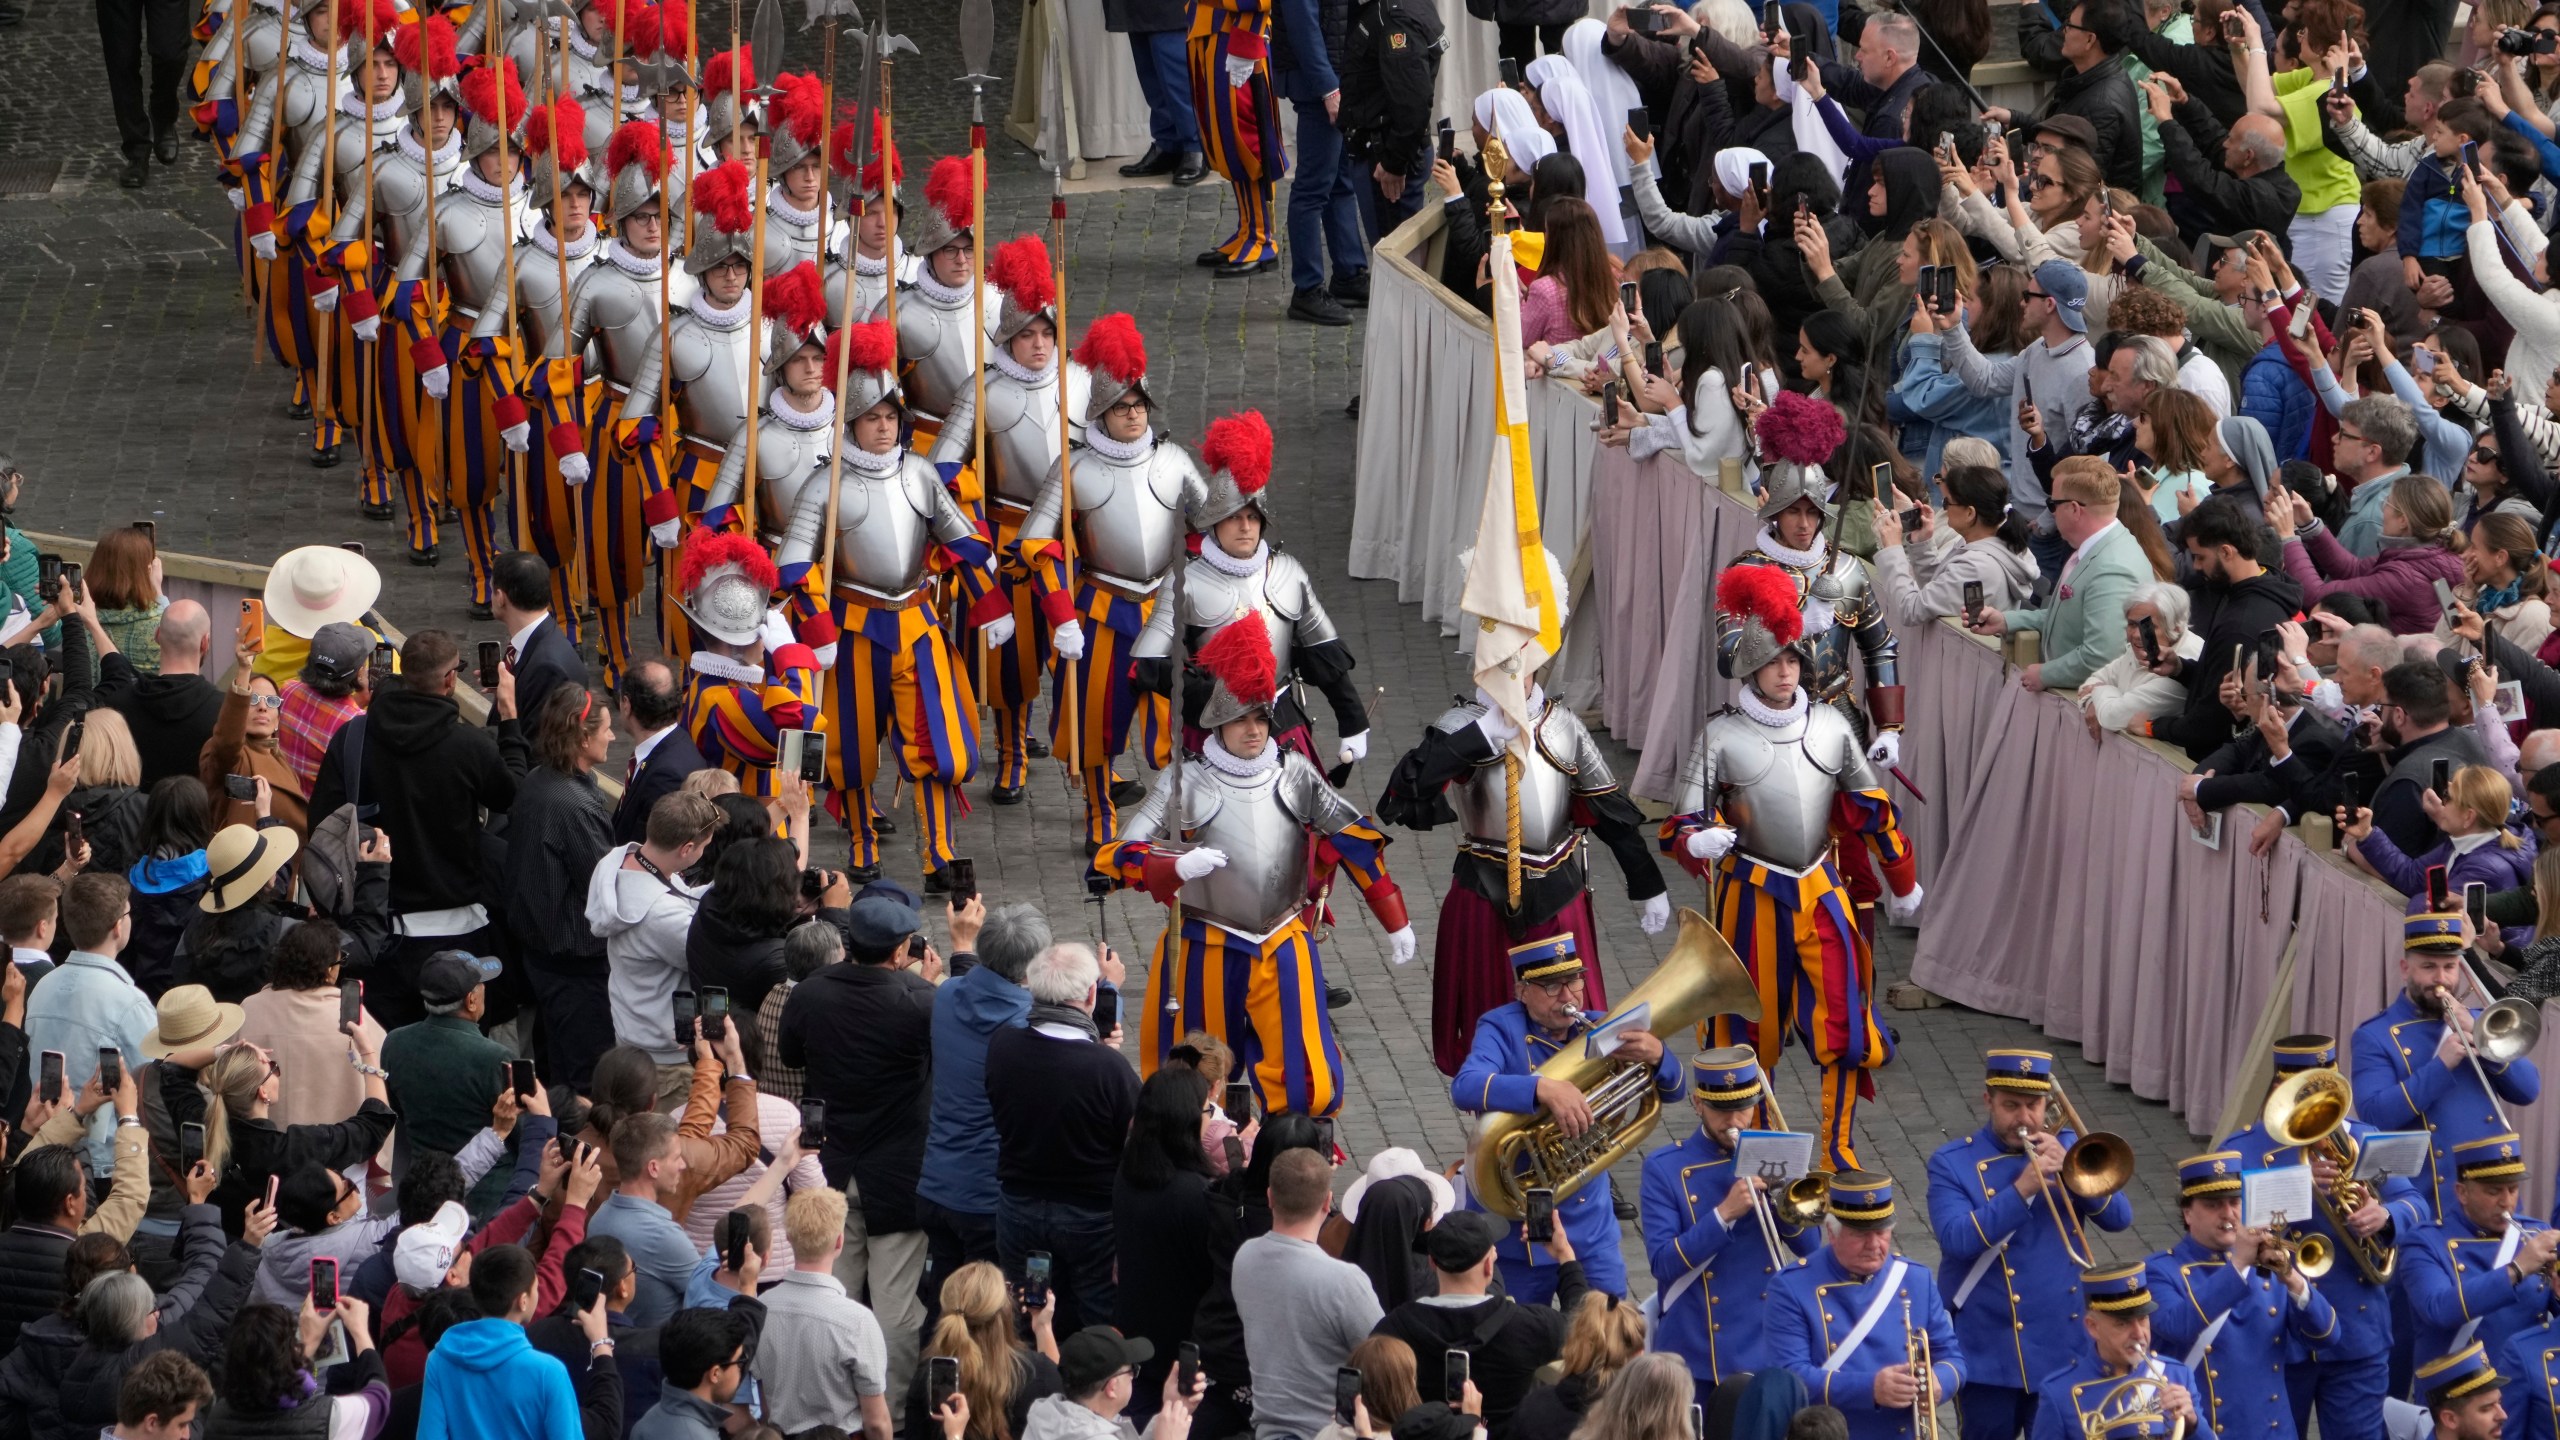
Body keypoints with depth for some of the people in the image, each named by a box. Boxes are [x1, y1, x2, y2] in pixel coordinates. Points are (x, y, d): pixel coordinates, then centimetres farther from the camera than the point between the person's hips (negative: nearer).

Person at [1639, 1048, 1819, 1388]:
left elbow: (1809, 1246, 4)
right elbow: (1661, 1263, -12)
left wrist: (1781, 1199, -13)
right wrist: (1724, 1214, -21)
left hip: (1770, 1347, 2)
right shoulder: (1665, 1169, -3)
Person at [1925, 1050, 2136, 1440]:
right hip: (1989, 1353, -2)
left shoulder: (2065, 1148, 7)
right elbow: (1956, 1239, -19)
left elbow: (2119, 1217, 0)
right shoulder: (1951, 1163, -3)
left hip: (2062, 1350, 3)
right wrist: (2021, 1191, -25)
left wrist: (2071, 1169, -15)